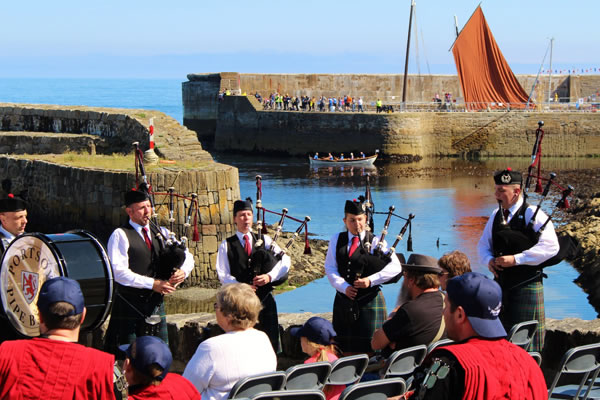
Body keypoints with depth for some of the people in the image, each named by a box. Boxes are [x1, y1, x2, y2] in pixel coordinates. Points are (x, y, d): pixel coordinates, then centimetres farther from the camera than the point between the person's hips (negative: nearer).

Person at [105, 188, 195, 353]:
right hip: (130, 306, -6)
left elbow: (187, 257, 15)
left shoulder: (161, 233, 14)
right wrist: (153, 284, -19)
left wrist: (183, 271, -9)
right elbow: (120, 273, -15)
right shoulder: (120, 236, -5)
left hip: (157, 303, 6)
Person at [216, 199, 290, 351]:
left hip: (265, 298, 2)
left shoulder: (264, 240, 10)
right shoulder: (226, 245, 5)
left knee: (271, 338, 0)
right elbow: (223, 275, -3)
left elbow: (285, 260, 0)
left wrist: (270, 276, -18)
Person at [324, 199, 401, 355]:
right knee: (346, 350, 7)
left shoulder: (375, 242, 0)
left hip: (369, 301, -3)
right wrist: (344, 287, -14)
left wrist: (371, 280, -19)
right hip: (344, 300, 3)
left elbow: (395, 267, -9)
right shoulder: (337, 240, 9)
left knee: (367, 349, -6)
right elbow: (330, 268, 3)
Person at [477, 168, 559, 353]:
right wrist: (489, 260, -5)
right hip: (501, 285, 7)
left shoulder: (533, 215, -10)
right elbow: (483, 245, 20)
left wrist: (516, 259, -23)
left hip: (526, 287, -7)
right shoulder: (496, 216, 12)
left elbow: (551, 246, -19)